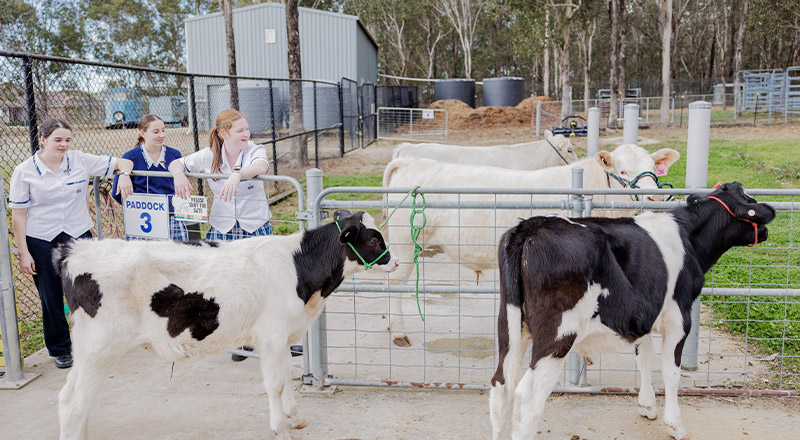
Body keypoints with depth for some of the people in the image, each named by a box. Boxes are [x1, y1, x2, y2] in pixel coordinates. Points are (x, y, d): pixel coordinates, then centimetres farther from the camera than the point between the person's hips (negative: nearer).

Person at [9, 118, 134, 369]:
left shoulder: (80, 161, 0)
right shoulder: (24, 172, -4)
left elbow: (123, 162, 6)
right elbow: (18, 215, -3)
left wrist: (124, 175, -18)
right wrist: (23, 253, -7)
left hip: (79, 235, 1)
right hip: (41, 242, -1)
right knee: (51, 298, 9)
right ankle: (60, 349, 27)